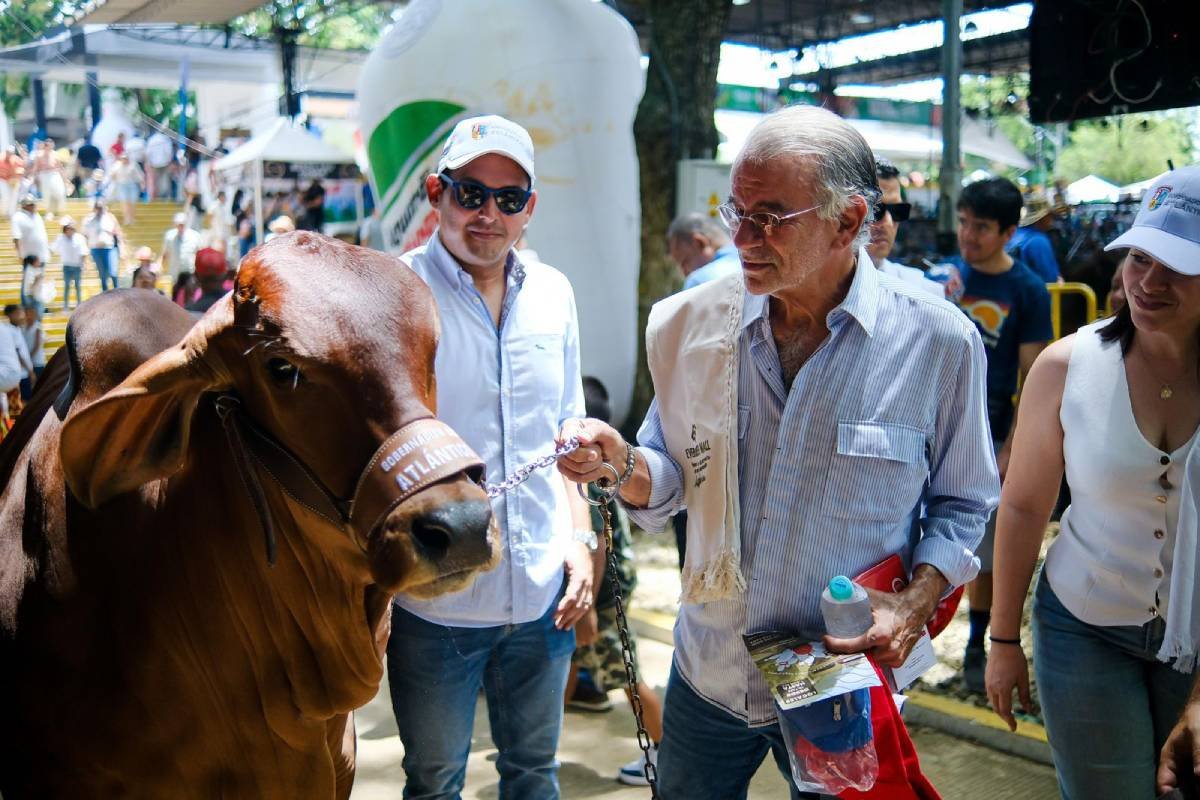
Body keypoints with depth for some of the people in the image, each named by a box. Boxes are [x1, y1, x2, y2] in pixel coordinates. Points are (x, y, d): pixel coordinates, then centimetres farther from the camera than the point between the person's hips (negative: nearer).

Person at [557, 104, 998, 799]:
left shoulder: (939, 342, -13)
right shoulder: (691, 324, -7)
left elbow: (961, 504, -1)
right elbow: (674, 477, 2)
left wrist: (916, 602, -16)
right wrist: (625, 467, -19)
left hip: (845, 687, -2)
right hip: (708, 673, 3)